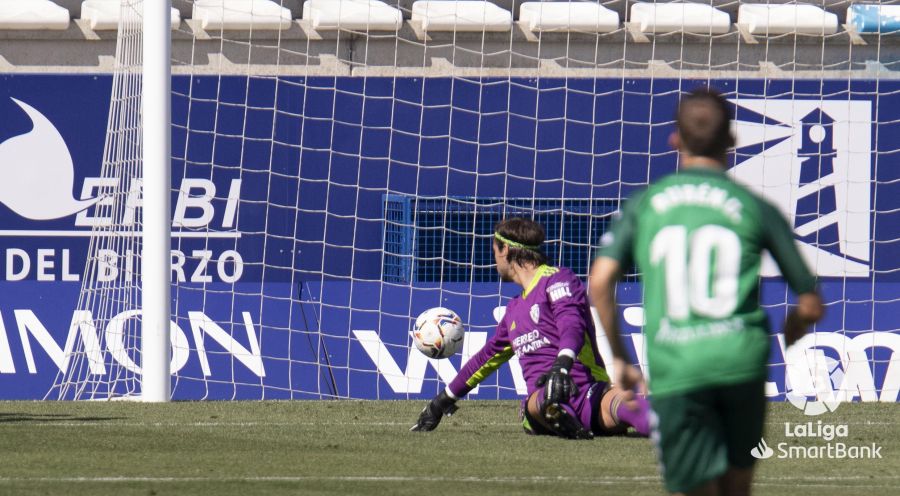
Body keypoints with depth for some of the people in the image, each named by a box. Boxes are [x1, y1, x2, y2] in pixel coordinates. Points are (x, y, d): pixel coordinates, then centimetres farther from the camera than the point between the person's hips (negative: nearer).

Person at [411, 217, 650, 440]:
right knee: (541, 401, -37)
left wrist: (563, 364, -37)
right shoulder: (515, 309, 30)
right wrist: (445, 398, 54)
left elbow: (572, 325, -16)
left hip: (586, 393, -6)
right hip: (539, 398, 6)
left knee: (620, 401, -42)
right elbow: (488, 356, 44)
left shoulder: (557, 279, 4)